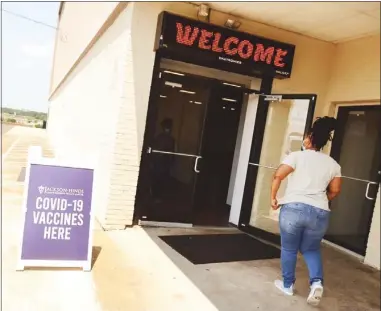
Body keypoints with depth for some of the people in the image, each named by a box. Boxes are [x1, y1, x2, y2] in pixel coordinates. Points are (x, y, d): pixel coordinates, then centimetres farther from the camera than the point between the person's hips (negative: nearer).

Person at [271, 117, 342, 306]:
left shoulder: (297, 156, -1)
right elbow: (335, 191, 13)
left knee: (289, 249, 14)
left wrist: (273, 198, 1)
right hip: (320, 214, 4)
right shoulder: (332, 164, 11)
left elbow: (277, 176, -11)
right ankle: (317, 282, 3)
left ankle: (287, 285, 26)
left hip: (293, 208, -4)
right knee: (311, 249, 23)